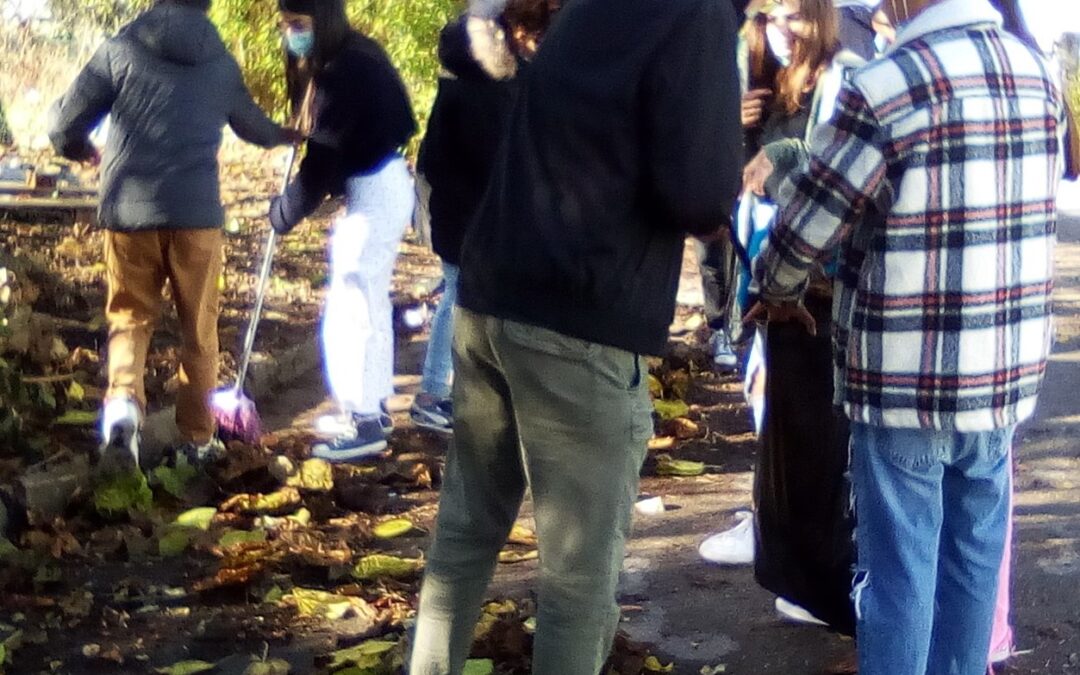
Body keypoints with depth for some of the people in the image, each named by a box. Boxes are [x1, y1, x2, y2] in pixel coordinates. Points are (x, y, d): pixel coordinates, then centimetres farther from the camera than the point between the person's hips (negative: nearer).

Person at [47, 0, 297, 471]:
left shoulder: (123, 48, 0)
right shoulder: (222, 63, 9)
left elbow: (64, 122, -1)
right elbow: (251, 124, 28)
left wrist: (78, 149, 24)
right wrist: (282, 136, 51)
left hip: (130, 210, -1)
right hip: (196, 212, 1)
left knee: (130, 316, 11)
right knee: (199, 328, 14)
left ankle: (123, 402, -15)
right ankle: (197, 437, 20)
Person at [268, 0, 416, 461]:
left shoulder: (344, 71, -22)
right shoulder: (349, 58, 9)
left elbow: (323, 157, -20)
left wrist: (284, 213, -10)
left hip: (376, 193, -10)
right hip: (376, 187, 10)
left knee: (350, 306, -6)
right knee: (370, 301, 17)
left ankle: (364, 424, 0)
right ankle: (372, 408, 27)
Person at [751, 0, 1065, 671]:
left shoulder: (887, 86, -16)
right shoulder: (1039, 73, 4)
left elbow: (804, 228, -9)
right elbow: (1031, 213, 12)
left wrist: (778, 294, 11)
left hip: (908, 381, -6)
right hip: (1009, 372, 6)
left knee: (900, 568, 6)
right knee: (975, 555, 17)